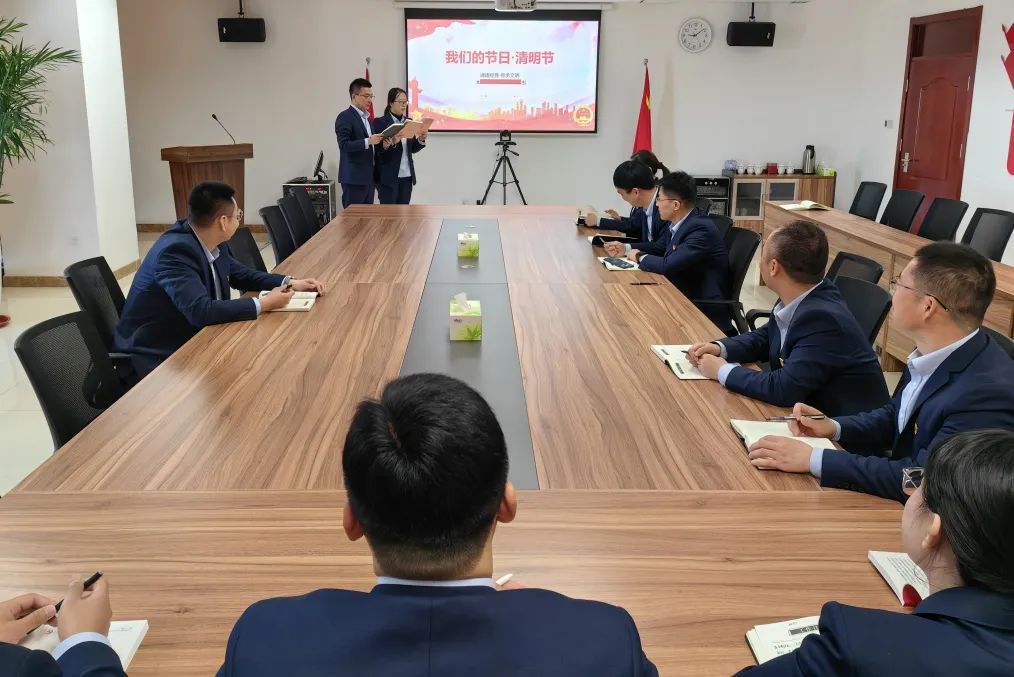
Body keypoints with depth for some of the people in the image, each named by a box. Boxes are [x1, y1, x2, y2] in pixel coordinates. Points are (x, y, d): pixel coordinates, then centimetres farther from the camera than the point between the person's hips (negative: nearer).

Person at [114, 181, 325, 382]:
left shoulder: (212, 243, -1)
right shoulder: (175, 251, -26)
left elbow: (241, 275, 16)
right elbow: (201, 311, -34)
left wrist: (290, 283, 3)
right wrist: (264, 304, -26)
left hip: (190, 342, 8)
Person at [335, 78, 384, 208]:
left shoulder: (366, 118, 18)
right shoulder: (345, 117, -8)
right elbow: (344, 145, -17)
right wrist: (368, 141, -27)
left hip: (368, 177, 8)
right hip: (354, 178, -8)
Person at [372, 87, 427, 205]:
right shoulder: (380, 122, -5)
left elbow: (412, 149, 14)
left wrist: (421, 140, -5)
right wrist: (390, 144, -28)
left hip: (407, 175, 5)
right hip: (388, 176, -5)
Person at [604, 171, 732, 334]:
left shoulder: (701, 229, -25)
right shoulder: (677, 222, 1)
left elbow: (669, 265, -32)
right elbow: (660, 247, 19)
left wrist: (640, 257, -14)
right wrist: (626, 248, 6)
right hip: (683, 295, 8)